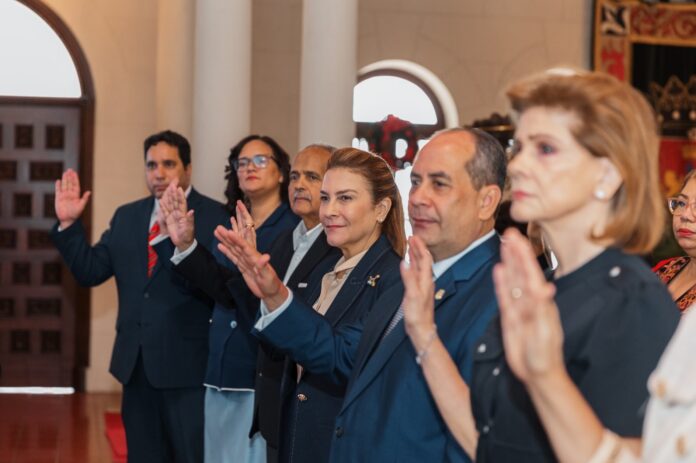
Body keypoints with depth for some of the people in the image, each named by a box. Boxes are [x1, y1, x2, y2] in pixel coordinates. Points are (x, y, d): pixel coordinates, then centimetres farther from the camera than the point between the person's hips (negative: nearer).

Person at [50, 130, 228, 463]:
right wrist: (68, 224, -3)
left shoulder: (215, 217, -8)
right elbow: (90, 272, 9)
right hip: (135, 363, 6)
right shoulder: (126, 216, 11)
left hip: (187, 363, -6)